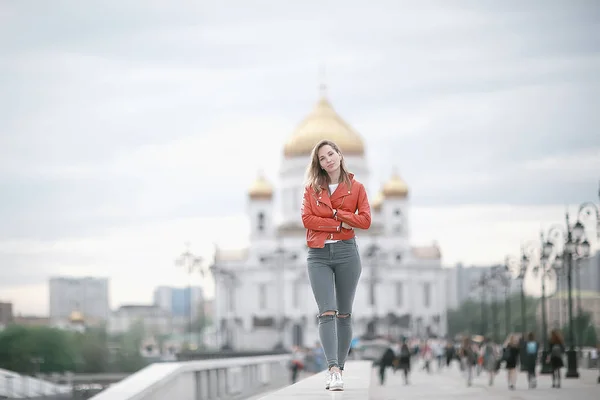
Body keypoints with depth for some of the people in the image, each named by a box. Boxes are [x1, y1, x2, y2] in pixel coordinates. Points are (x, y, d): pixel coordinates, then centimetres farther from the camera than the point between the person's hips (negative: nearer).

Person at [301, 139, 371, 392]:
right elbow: (307, 219, -5)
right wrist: (340, 224, -10)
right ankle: (333, 369, -22)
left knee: (344, 314, 6)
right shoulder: (312, 188, 8)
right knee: (327, 312, -13)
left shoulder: (356, 188, 6)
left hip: (346, 252, 1)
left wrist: (335, 213, -9)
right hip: (318, 255, 0)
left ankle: (338, 370, 14)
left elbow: (365, 220, -4)